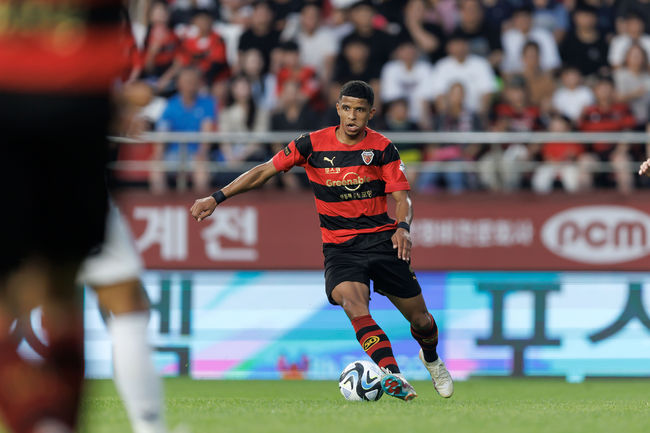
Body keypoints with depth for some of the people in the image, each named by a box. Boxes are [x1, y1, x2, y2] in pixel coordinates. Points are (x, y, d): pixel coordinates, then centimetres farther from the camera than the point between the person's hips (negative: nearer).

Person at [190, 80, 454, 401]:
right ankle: (393, 377, -42)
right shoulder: (313, 144, -1)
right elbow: (266, 171, 4)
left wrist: (403, 227, -23)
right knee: (354, 305, -31)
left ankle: (431, 359, 41)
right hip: (339, 248, -1)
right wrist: (217, 198, 0)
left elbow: (401, 197, -1)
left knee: (420, 320, 5)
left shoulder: (382, 148, -1)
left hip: (382, 240, 1)